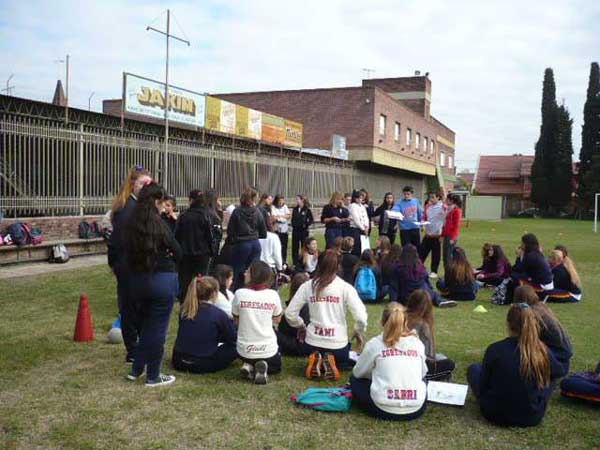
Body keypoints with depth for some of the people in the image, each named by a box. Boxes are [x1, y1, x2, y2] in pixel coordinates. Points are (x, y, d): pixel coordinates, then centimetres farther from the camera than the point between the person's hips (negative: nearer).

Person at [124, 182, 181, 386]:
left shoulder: (131, 224, 2)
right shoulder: (158, 224, -14)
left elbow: (128, 252, 9)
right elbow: (177, 252, -7)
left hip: (137, 279, 6)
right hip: (162, 279, -6)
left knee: (146, 324, 22)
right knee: (158, 328, 5)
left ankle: (136, 369, 29)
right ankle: (153, 376, 14)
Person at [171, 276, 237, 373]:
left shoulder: (184, 310, 3)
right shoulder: (218, 314, -11)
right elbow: (233, 338, 0)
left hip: (179, 362, 5)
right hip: (204, 365, -5)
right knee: (235, 346, 10)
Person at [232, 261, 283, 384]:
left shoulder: (240, 293, -12)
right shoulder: (273, 295, -10)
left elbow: (236, 320, 2)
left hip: (245, 350, 1)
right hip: (268, 350, -1)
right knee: (276, 367, 31)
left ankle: (249, 366, 5)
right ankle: (264, 367, -1)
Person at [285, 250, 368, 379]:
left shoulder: (307, 286, -3)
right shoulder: (346, 288, -9)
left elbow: (290, 313, -2)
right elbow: (361, 317, -13)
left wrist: (301, 326, 17)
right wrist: (358, 333, 7)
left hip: (313, 343, 1)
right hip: (338, 344, -1)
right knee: (343, 362, 33)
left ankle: (316, 362, 2)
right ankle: (332, 364, -1)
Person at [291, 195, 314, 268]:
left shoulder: (307, 210, -5)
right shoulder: (295, 209, 8)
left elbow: (311, 220, -3)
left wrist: (308, 225, -14)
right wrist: (293, 225, 4)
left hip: (304, 230, -4)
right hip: (295, 230, 5)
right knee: (295, 247, 6)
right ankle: (295, 263, 14)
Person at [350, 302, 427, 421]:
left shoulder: (375, 343, -2)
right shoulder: (417, 343, 5)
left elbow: (357, 373, 10)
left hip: (384, 410, -3)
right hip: (416, 410, 3)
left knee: (355, 380, 21)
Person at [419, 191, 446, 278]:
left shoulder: (443, 207, -9)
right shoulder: (428, 206, 7)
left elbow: (446, 221, -8)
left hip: (437, 235, -5)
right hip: (427, 234, 5)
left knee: (435, 255, 6)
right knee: (422, 252, 5)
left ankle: (434, 272, 18)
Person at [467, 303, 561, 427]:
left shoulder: (495, 349, -17)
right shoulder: (543, 350, -11)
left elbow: (482, 388, -6)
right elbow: (556, 372, 12)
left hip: (497, 414, -2)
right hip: (533, 417, 2)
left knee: (474, 368, 19)